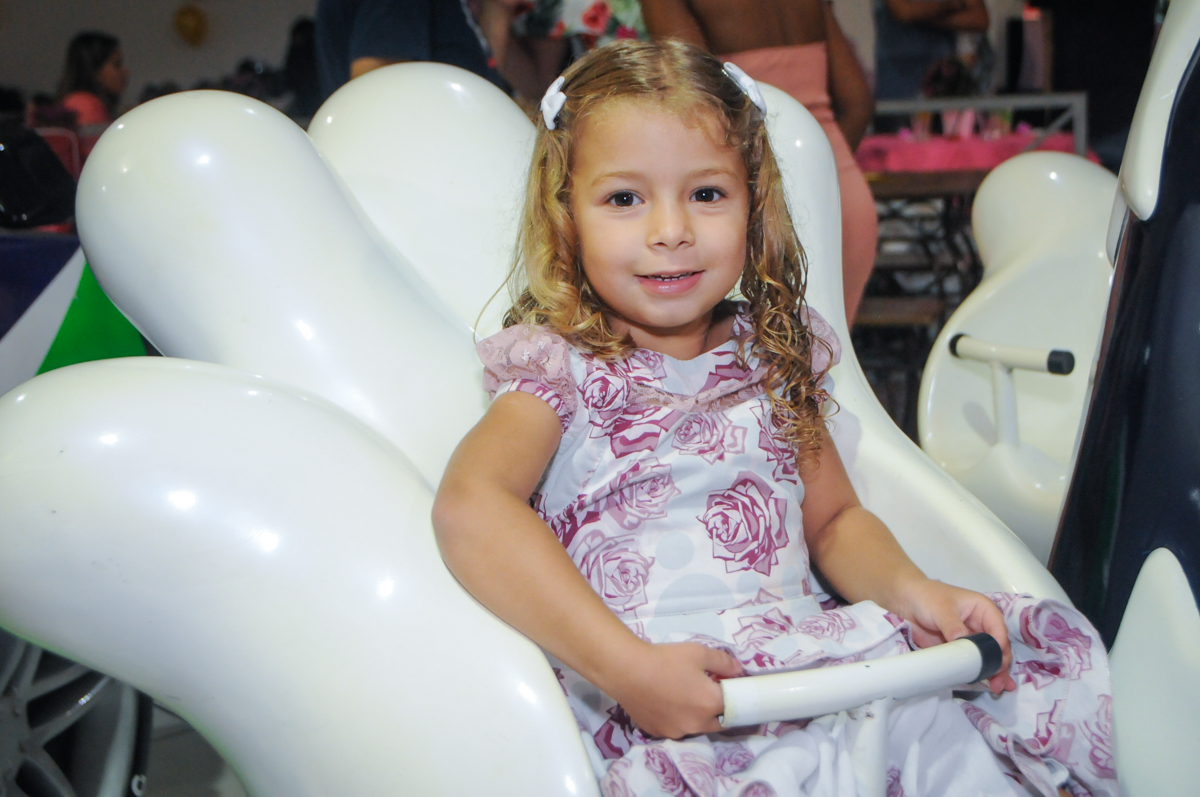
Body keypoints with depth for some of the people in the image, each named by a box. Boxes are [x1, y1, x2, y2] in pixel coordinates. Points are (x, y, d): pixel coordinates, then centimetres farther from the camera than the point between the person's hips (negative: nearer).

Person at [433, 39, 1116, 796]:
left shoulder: (770, 356, 15)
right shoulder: (559, 370, -1)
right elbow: (470, 507, -20)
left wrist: (912, 590, -1)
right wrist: (629, 669, -28)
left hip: (814, 660, 5)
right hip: (658, 708, -5)